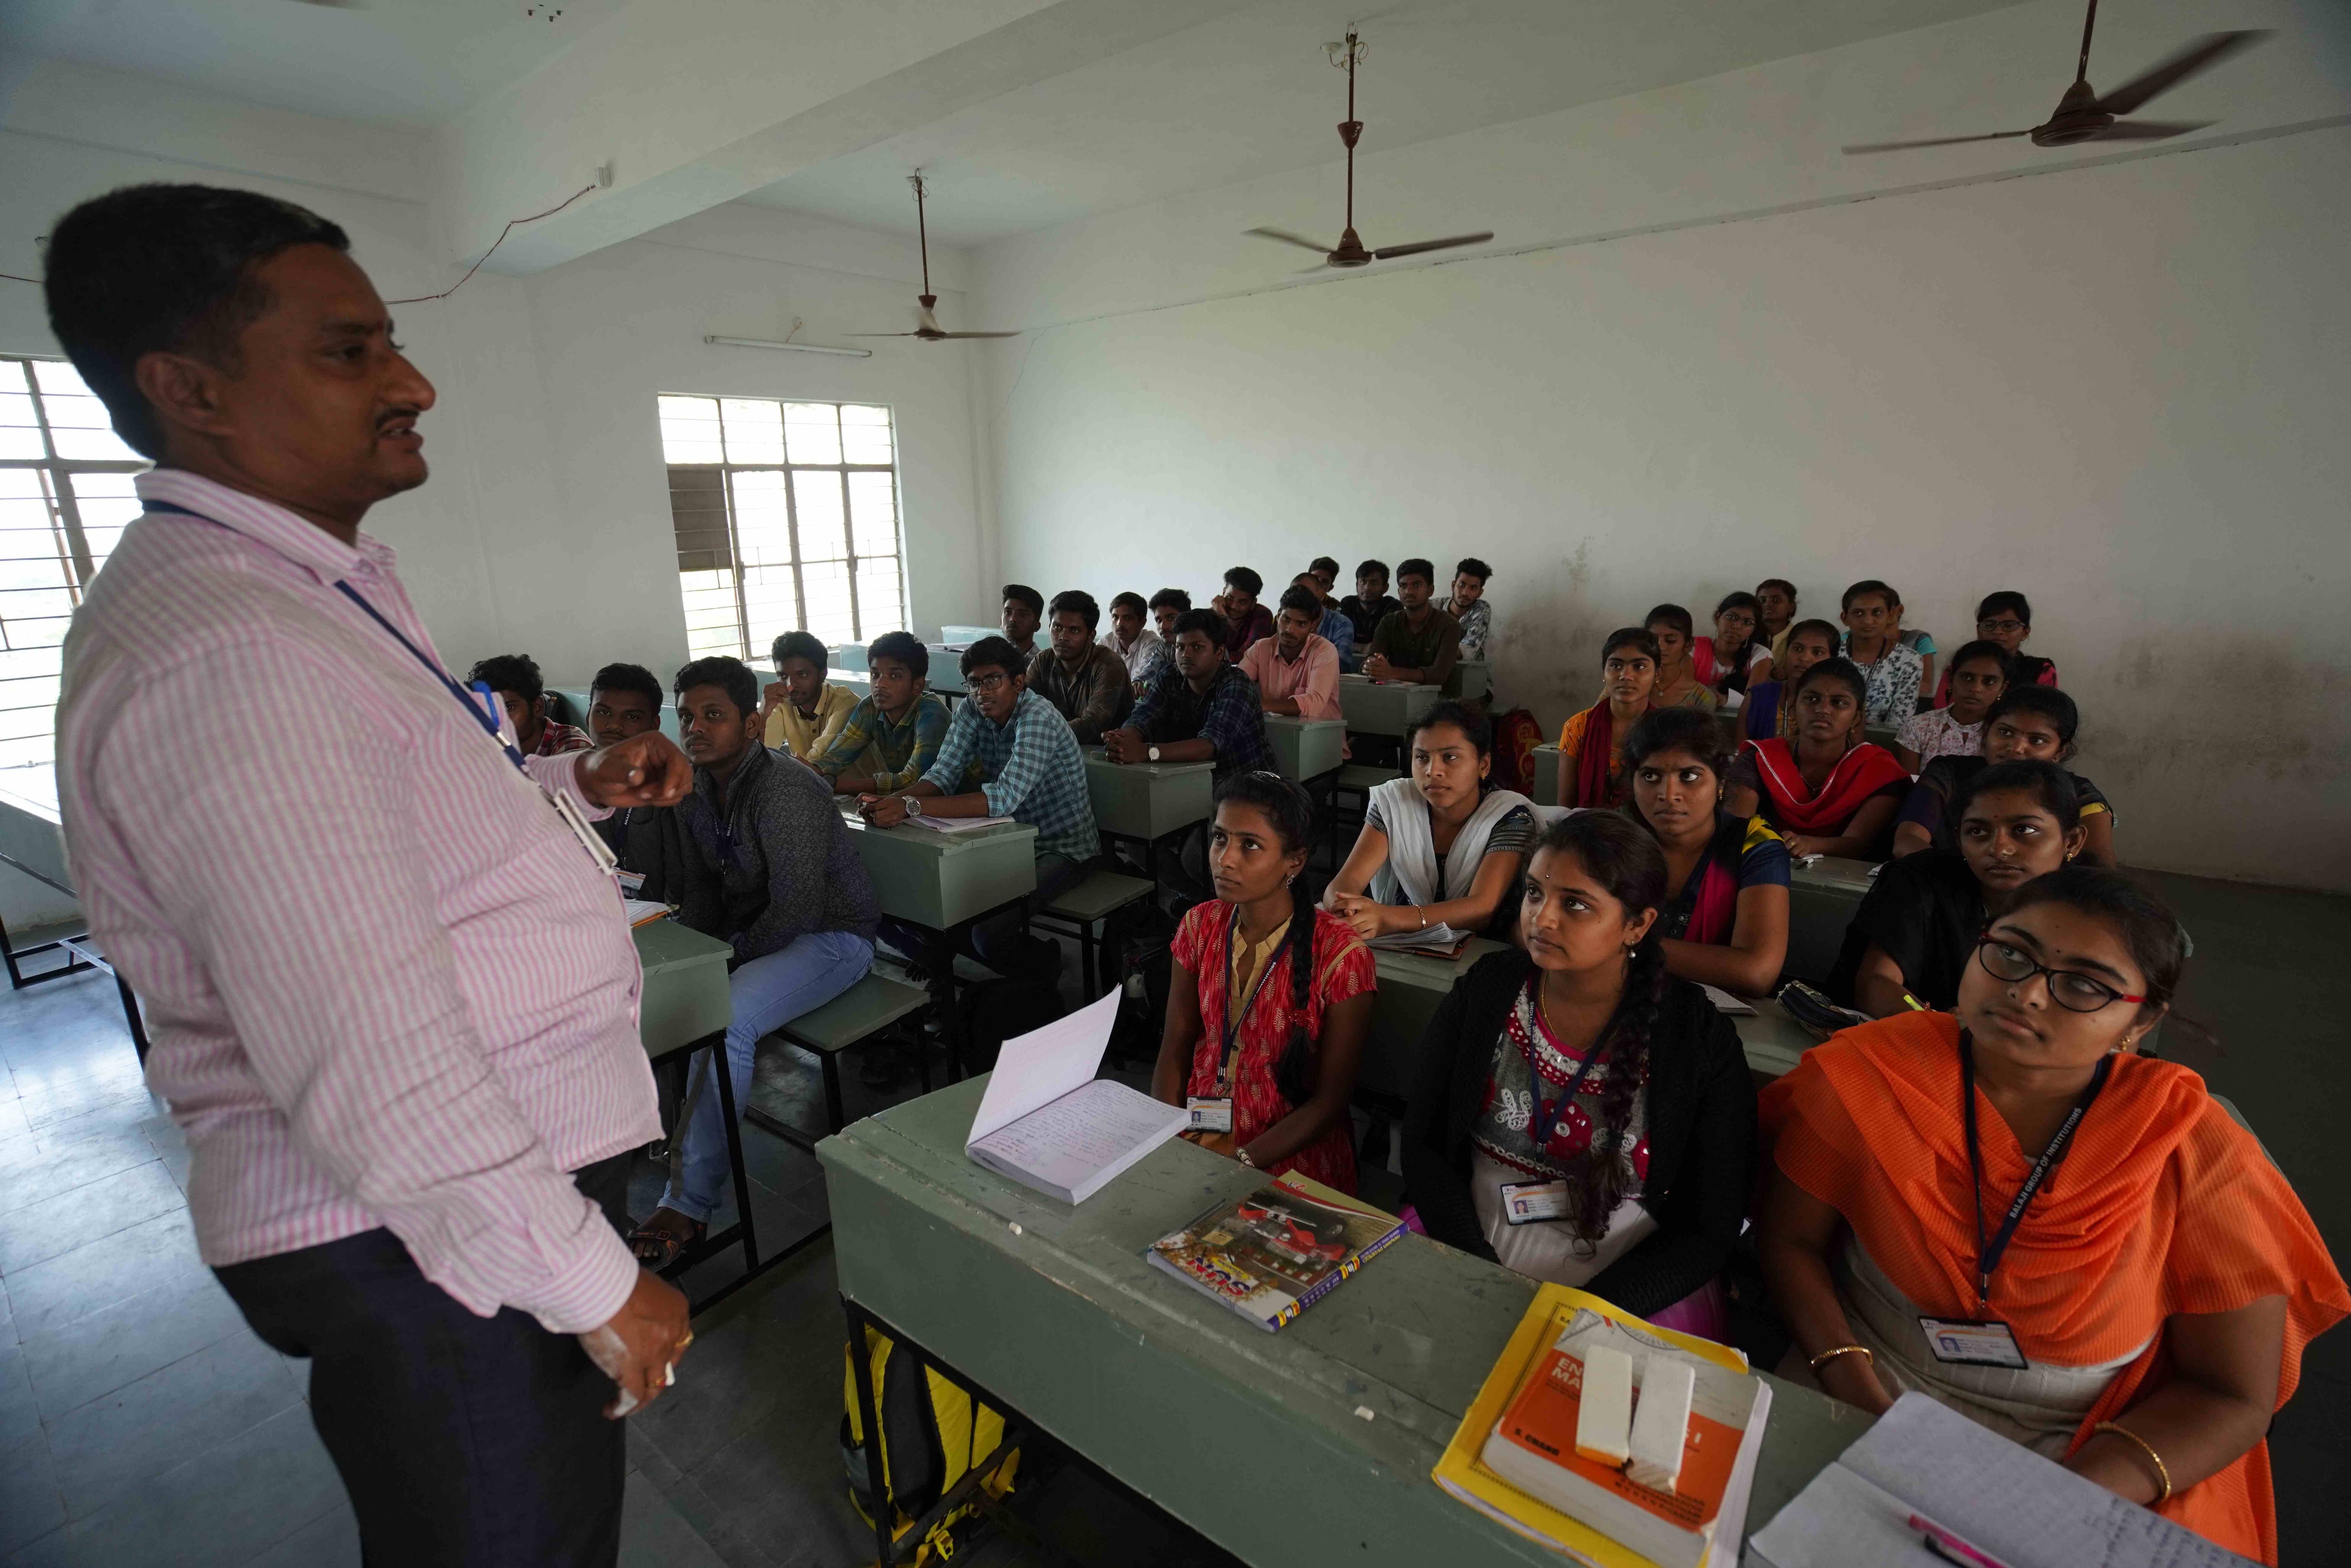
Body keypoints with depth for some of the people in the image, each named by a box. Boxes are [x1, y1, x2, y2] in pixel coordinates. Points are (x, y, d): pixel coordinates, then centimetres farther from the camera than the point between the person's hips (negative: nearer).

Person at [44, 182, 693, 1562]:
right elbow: (372, 1072, -28)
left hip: (507, 1178, 10)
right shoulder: (217, 652, -25)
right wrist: (596, 1284, -19)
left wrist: (575, 784, 6)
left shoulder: (317, 586, 10)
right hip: (432, 1241, -9)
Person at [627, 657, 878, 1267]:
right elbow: (694, 886, 8)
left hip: (832, 935, -9)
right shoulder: (693, 787, 3)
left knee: (725, 1020, -29)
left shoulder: (787, 789, -24)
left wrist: (726, 957, -19)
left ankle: (689, 1204, -16)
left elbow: (798, 910, -25)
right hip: (747, 930, 9)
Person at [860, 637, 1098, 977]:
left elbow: (1006, 797, -36)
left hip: (1062, 849, -7)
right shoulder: (970, 712, -1)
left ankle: (1044, 968, 6)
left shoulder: (1038, 717, -24)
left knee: (988, 930, -27)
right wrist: (890, 801, -31)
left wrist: (912, 806, -43)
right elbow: (943, 775, -9)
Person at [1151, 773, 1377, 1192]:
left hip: (1292, 1158, -4)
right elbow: (1174, 1052, 3)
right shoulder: (1201, 925, 0)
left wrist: (1242, 1160, -17)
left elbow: (1331, 1099, -10)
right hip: (1198, 1135, 4)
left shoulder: (1340, 955, -15)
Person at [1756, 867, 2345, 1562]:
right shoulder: (1875, 1072, -13)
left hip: (2079, 1460, 1)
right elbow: (1789, 1239, -5)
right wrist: (1862, 1400, -17)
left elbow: (2232, 1396, -5)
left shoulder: (2197, 1153, -11)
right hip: (1860, 1408, 0)